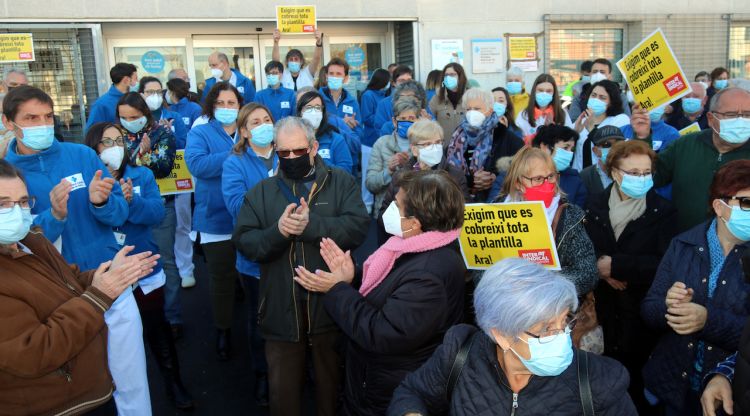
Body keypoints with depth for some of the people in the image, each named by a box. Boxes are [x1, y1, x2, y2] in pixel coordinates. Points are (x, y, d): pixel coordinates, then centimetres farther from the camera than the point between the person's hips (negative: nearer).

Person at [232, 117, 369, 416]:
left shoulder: (341, 183, 1)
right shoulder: (261, 192, 7)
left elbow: (358, 227, -15)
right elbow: (243, 242, -3)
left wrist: (311, 224, -26)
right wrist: (277, 231, -21)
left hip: (331, 307, -1)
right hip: (281, 312, 1)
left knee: (332, 385, 18)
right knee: (282, 390, 15)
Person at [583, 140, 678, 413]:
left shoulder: (664, 212, -2)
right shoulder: (595, 208, 7)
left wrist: (615, 265, -16)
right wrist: (602, 270, -16)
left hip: (642, 315, -2)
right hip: (603, 311, 2)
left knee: (637, 384, 8)